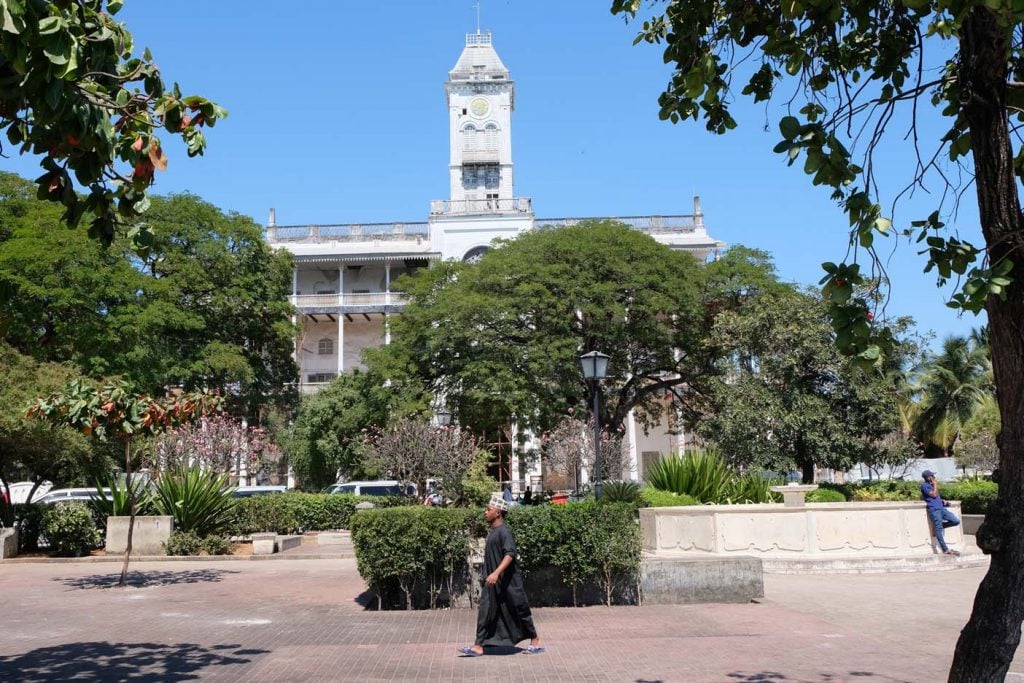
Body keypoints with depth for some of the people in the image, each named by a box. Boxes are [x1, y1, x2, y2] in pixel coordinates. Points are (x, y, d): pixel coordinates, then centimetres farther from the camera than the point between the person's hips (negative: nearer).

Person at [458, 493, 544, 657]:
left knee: (520, 611, 4)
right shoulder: (492, 531, 10)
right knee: (485, 612, 4)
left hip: (508, 581, -9)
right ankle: (478, 646, 6)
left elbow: (510, 554, -29)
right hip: (493, 582, 9)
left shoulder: (503, 531, -18)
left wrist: (496, 573, -37)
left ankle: (536, 642, 19)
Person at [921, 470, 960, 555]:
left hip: (941, 508, 9)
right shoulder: (924, 486, -4)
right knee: (939, 530, -8)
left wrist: (942, 501, 11)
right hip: (934, 510, -9)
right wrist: (935, 485, -2)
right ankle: (945, 549, -7)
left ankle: (939, 526, 12)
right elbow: (934, 495, -14)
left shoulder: (932, 485, 24)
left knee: (956, 521, -3)